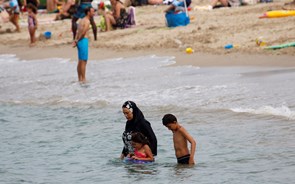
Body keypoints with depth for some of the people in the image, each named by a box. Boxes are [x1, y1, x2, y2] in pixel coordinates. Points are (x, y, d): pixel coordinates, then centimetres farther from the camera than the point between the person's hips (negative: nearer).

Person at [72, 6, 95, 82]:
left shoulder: (82, 20, 18)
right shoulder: (87, 21, -11)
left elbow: (78, 32, 12)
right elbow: (83, 32, -19)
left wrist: (76, 40, 0)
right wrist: (77, 40, -8)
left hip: (80, 41, 9)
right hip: (83, 41, -9)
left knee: (80, 62, 13)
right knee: (83, 61, -8)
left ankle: (80, 79, 17)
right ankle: (83, 79, -8)